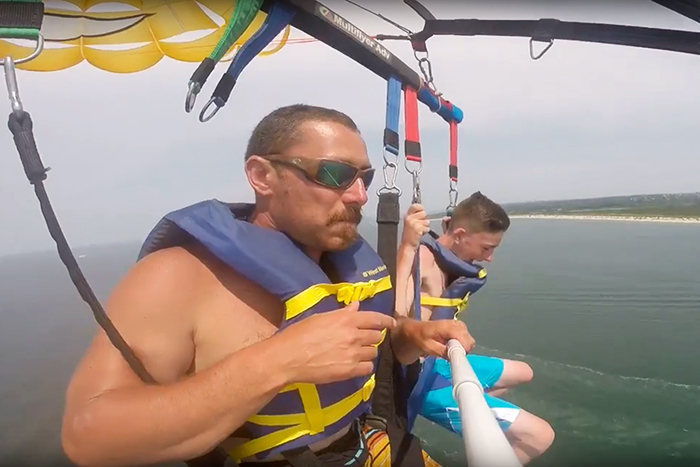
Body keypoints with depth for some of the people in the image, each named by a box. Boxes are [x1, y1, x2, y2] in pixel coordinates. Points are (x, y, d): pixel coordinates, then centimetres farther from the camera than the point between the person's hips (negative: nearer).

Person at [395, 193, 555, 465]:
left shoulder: (446, 257, 3)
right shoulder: (421, 257, -26)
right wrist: (407, 246, -43)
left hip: (438, 362, 10)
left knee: (522, 373, 31)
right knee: (540, 436, -14)